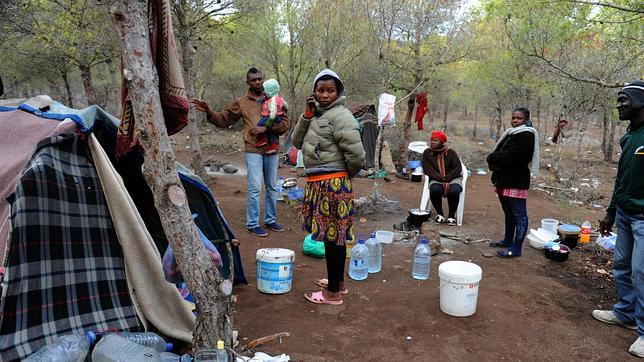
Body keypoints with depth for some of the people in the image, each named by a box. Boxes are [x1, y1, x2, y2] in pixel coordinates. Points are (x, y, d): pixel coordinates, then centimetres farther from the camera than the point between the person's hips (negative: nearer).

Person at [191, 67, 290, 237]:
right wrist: (208, 112, -11)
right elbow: (223, 119, 7)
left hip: (272, 150, 3)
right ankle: (252, 224, 6)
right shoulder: (241, 102, 4)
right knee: (255, 188, -6)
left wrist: (266, 128, -15)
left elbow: (285, 123, -1)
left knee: (272, 187, 12)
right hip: (254, 151, -3)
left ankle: (270, 220, 28)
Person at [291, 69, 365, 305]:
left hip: (332, 183, -9)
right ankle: (338, 282, 33)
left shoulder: (340, 116, -14)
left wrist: (347, 174, -2)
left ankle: (333, 293, 12)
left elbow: (356, 154, -19)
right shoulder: (318, 115, 14)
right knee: (335, 234, 18)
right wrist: (307, 114, 1)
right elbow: (298, 142, 11)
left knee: (332, 235, 0)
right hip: (318, 183, 9)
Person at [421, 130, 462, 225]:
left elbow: (457, 168, -6)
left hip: (453, 178, 0)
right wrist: (441, 179, -19)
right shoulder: (427, 153, 2)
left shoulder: (451, 152, 1)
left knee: (454, 191, -33)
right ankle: (439, 214, -7)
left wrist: (447, 179, -19)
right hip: (436, 180, 1)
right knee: (434, 190, -33)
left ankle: (451, 216, -8)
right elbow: (427, 170, -7)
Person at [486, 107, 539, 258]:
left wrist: (493, 158, -9)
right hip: (504, 180, 10)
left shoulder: (526, 135, -12)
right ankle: (508, 240, 33)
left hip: (516, 182, -10)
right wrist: (494, 158, -8)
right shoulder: (510, 133, 17)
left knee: (519, 215, -3)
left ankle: (515, 249, 0)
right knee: (508, 213, 20)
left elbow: (511, 156, -23)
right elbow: (498, 153, 14)